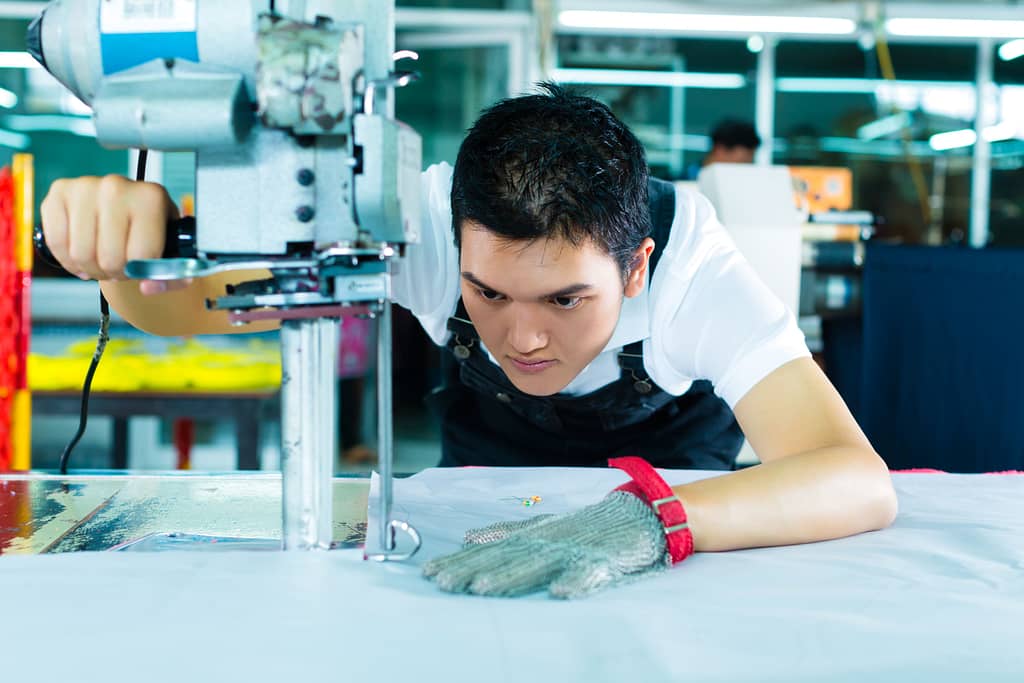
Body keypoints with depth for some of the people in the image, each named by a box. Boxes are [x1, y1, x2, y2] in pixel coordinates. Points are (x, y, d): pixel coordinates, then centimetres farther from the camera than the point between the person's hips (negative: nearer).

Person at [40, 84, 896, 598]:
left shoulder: (693, 265, -34)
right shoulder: (427, 221, -30)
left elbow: (862, 481, -43)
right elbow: (183, 304, -29)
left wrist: (648, 518, -61)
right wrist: (137, 239, -53)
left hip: (677, 483, -1)